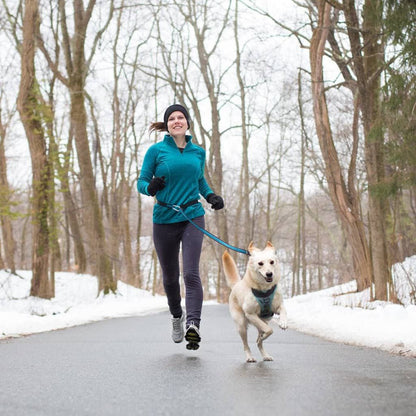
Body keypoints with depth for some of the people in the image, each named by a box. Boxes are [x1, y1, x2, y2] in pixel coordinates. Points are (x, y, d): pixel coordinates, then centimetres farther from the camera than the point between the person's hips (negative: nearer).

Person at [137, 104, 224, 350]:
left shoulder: (198, 152, 9)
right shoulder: (156, 150, 0)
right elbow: (142, 182, 0)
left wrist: (211, 196, 6)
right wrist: (151, 187, -22)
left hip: (193, 217, 0)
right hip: (164, 220, 0)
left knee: (191, 273, -17)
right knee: (170, 276, 12)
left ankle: (193, 324, -27)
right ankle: (177, 316, 38)